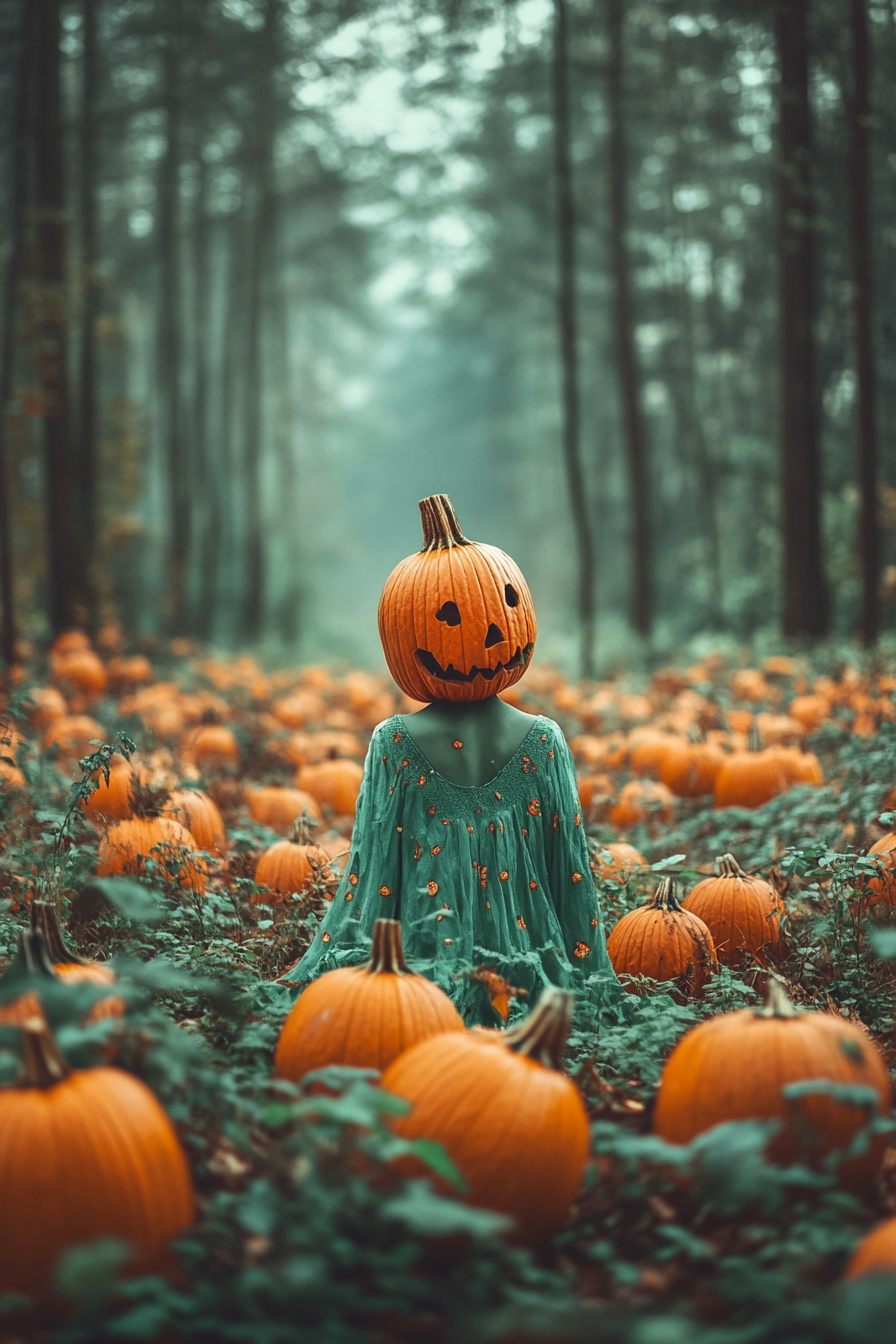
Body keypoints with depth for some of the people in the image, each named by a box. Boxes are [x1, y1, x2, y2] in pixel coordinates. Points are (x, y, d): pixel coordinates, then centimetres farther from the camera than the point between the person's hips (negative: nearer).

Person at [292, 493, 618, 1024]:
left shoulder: (395, 742, -8)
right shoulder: (543, 740, -3)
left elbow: (370, 871, -4)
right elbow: (571, 870, 2)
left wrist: (343, 966, 7)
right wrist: (590, 982, 12)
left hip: (424, 963, -2)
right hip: (528, 972, 2)